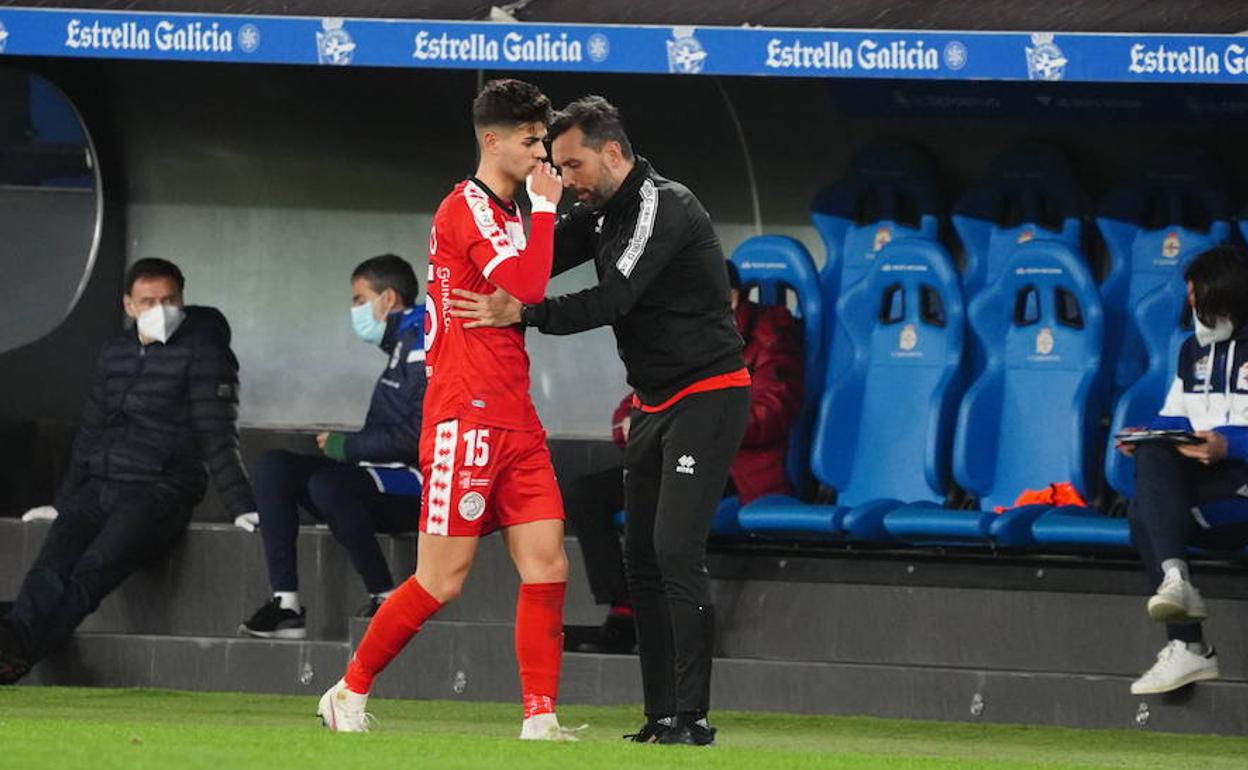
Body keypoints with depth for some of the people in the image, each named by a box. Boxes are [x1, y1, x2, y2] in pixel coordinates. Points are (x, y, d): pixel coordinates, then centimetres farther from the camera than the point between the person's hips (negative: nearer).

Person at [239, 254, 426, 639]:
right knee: (275, 464, -3)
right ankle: (285, 601, -13)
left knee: (327, 484, -34)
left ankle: (384, 596, -19)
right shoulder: (402, 349, 20)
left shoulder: (425, 347, -11)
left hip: (421, 484, -10)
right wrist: (341, 446, 4)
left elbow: (418, 437, -20)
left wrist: (345, 446, -10)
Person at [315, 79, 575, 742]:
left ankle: (540, 718, -1)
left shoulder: (503, 215, 18)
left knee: (547, 566, -2)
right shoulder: (467, 206, -10)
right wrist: (546, 207, -14)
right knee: (442, 581, -4)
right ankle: (349, 693, 11)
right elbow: (525, 288, -21)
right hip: (467, 419, -9)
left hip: (514, 424, 9)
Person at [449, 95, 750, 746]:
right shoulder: (603, 213, 10)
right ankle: (661, 716, 8)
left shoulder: (665, 208, -19)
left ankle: (693, 717, -17)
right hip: (655, 403, 10)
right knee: (642, 556, 6)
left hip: (708, 396, -10)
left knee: (675, 550, -17)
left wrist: (519, 313, -27)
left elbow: (610, 301, -25)